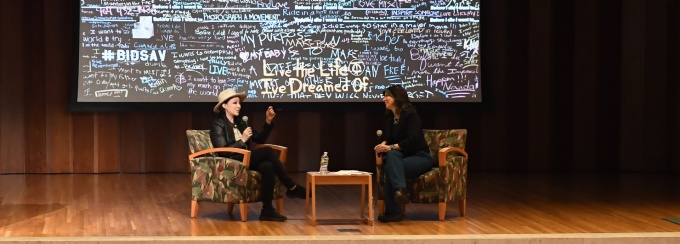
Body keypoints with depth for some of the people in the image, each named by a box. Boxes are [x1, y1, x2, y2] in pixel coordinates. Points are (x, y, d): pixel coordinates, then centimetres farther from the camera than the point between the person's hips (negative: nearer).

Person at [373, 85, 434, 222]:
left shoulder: (411, 114, -10)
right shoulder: (389, 117, 12)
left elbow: (412, 139, -20)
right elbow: (386, 137, 9)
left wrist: (392, 147, -29)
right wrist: (383, 144, -16)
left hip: (420, 157, -5)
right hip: (403, 155, 5)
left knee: (390, 167, -30)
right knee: (391, 155, -31)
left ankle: (393, 211, -33)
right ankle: (399, 190, -49)